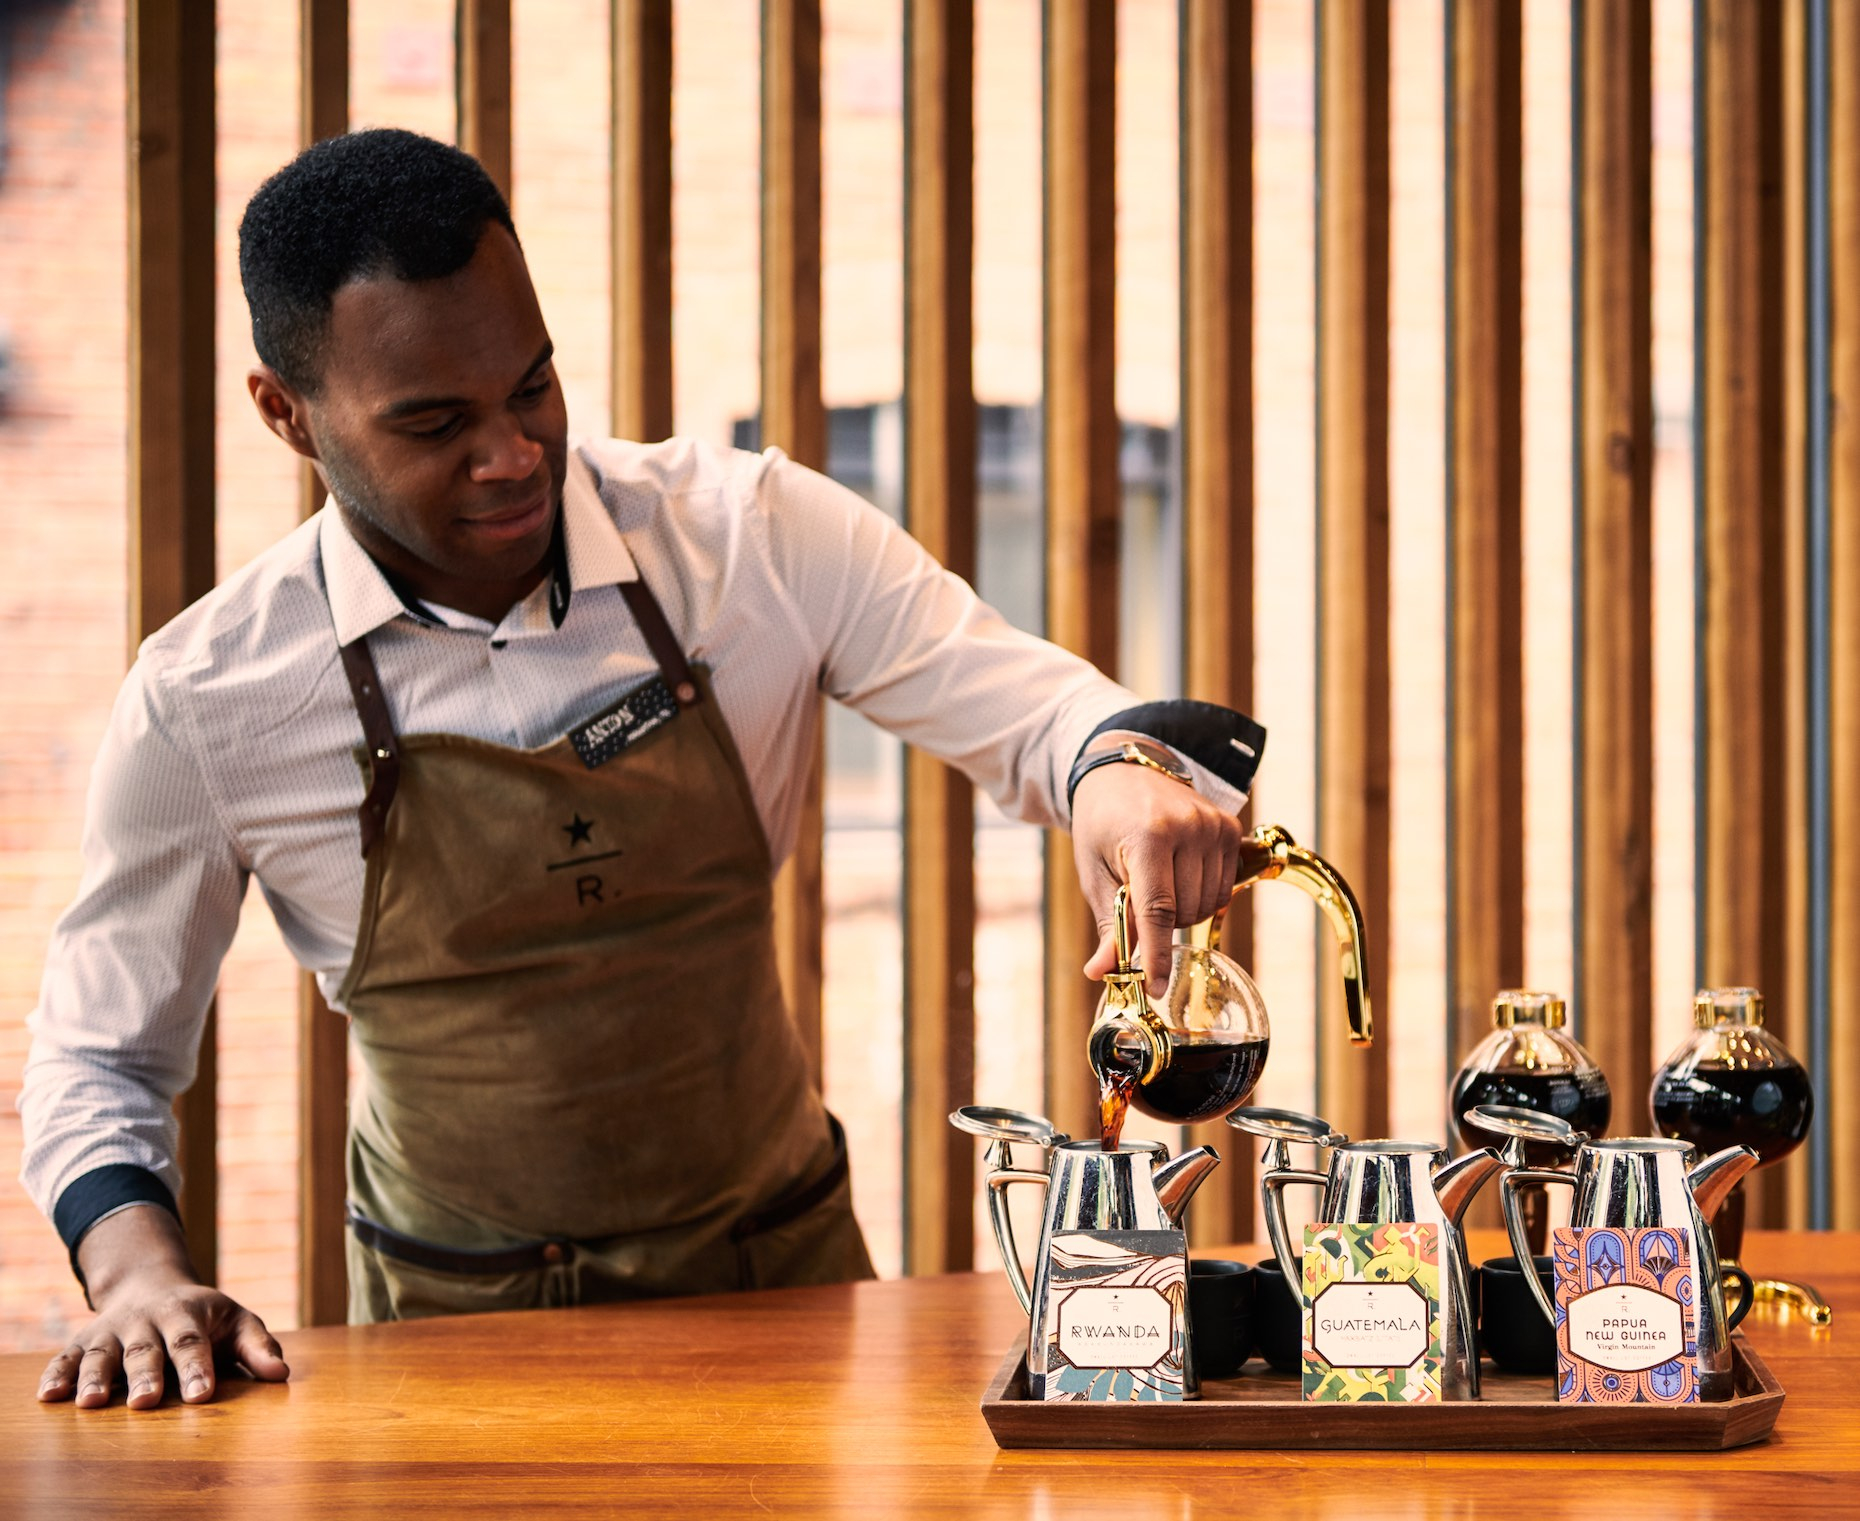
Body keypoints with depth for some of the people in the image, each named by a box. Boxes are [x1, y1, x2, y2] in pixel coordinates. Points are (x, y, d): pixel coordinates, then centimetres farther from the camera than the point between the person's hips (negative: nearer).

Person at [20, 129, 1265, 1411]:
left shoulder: (748, 536, -6)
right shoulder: (207, 703, -8)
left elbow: (1036, 709, -1)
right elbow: (99, 1059, 4)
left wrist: (1122, 770, -26)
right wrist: (139, 1270, -16)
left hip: (779, 1273, 1)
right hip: (457, 1333, -1)